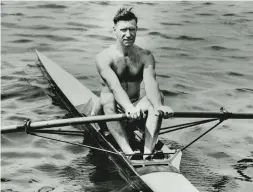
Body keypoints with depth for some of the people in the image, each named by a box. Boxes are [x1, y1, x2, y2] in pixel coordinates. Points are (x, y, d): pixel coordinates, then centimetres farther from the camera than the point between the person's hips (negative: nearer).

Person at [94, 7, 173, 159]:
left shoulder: (145, 56, -1)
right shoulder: (104, 57, -10)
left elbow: (150, 83, -21)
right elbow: (115, 86, -29)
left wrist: (158, 106, -42)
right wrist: (129, 108, -48)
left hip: (138, 108, 3)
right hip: (115, 110, -2)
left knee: (157, 96, -26)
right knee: (107, 96, -34)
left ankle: (148, 151, -42)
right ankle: (128, 151, -46)